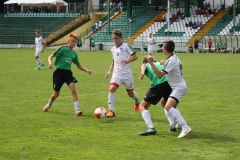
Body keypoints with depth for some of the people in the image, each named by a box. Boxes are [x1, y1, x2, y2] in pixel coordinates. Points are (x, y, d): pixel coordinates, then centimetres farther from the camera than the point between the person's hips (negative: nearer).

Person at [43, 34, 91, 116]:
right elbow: (51, 56, -9)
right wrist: (50, 62, -30)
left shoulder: (74, 53, 9)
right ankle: (48, 105, 39)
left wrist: (86, 70, 3)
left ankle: (77, 110, -21)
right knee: (56, 94, 6)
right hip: (59, 72, -4)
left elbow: (78, 66, 19)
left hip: (68, 73, 4)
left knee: (73, 90, -20)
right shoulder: (63, 49, -8)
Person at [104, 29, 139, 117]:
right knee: (112, 89, -21)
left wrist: (128, 61, -26)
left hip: (126, 73, -4)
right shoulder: (113, 49, 13)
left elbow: (135, 56, -8)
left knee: (130, 93, 10)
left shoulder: (126, 46, -5)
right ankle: (111, 111, -20)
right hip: (117, 73, 4)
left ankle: (137, 102, 46)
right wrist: (110, 71, 12)